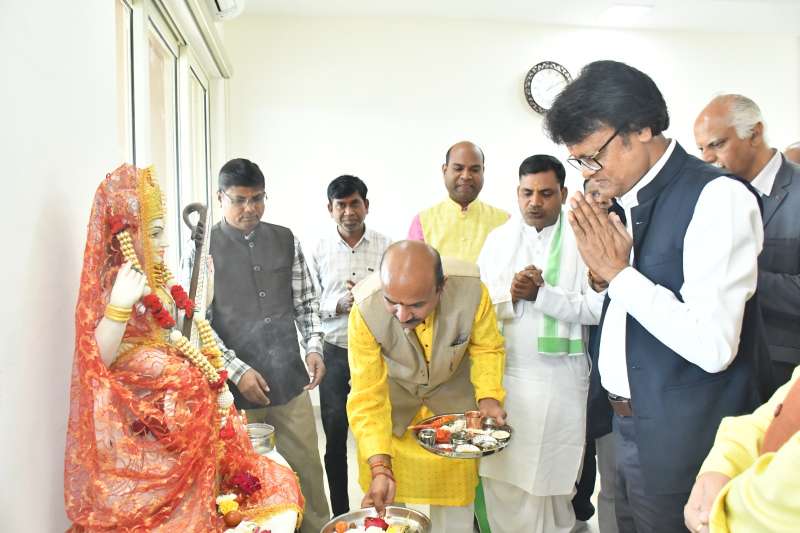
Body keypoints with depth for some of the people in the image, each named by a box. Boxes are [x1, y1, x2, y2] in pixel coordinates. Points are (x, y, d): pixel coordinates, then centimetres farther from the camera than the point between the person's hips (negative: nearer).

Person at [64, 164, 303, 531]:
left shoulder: (160, 281, 9)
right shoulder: (110, 285, -13)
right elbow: (97, 359, -24)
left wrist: (218, 384, 7)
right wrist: (120, 305, -38)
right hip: (150, 428, -7)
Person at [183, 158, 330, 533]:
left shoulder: (285, 240, 6)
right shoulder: (201, 249, -4)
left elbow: (306, 302, 10)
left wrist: (314, 347, -5)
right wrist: (237, 370, -15)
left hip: (290, 383, 3)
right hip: (234, 388, -3)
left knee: (307, 471, 11)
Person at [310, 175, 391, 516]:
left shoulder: (386, 247, -1)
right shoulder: (319, 251, 2)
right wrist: (339, 303, -15)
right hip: (335, 354, 1)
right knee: (335, 439, 10)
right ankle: (340, 514, 28)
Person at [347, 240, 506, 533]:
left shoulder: (471, 290, -33)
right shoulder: (365, 310, -34)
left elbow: (487, 348, -11)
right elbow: (367, 399, -26)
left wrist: (488, 396, -25)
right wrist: (380, 467, -32)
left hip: (453, 399, 1)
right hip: (391, 401, 0)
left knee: (455, 497, 12)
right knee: (386, 501, 9)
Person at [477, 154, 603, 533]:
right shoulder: (497, 239, 8)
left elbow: (596, 308, -11)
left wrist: (540, 293, -17)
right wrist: (511, 294, -15)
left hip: (562, 378, -2)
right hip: (506, 375, 3)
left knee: (556, 477, 12)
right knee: (503, 476, 6)